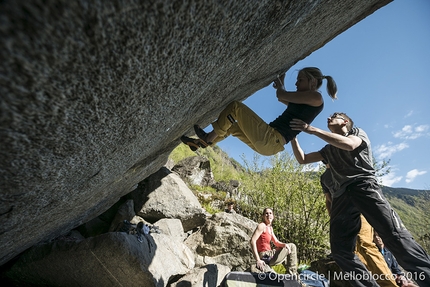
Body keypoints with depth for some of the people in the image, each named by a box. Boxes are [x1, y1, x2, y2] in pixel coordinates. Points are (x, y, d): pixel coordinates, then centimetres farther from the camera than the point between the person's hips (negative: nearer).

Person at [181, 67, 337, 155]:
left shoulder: (316, 97, -6)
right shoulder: (306, 101, 22)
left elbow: (282, 96, -8)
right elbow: (281, 98, 34)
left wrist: (280, 85, 13)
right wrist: (281, 82, 22)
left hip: (270, 140, -10)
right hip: (269, 144, 10)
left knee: (235, 106, -8)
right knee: (232, 126, 23)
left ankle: (209, 138, 4)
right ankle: (200, 142, 26)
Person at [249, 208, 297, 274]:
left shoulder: (270, 228, 13)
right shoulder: (262, 226, -15)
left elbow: (276, 242, 12)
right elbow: (252, 241, -24)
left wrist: (284, 244, -11)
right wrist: (258, 260, -28)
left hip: (269, 254, 10)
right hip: (265, 257, -10)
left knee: (292, 246, 31)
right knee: (291, 247, 2)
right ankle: (292, 273, 13)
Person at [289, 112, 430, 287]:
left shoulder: (358, 133, 13)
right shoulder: (328, 150, 28)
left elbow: (348, 144, -12)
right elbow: (302, 159, 24)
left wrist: (312, 130, -15)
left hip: (364, 187, -4)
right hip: (341, 196, 5)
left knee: (394, 234, -19)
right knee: (340, 249, -7)